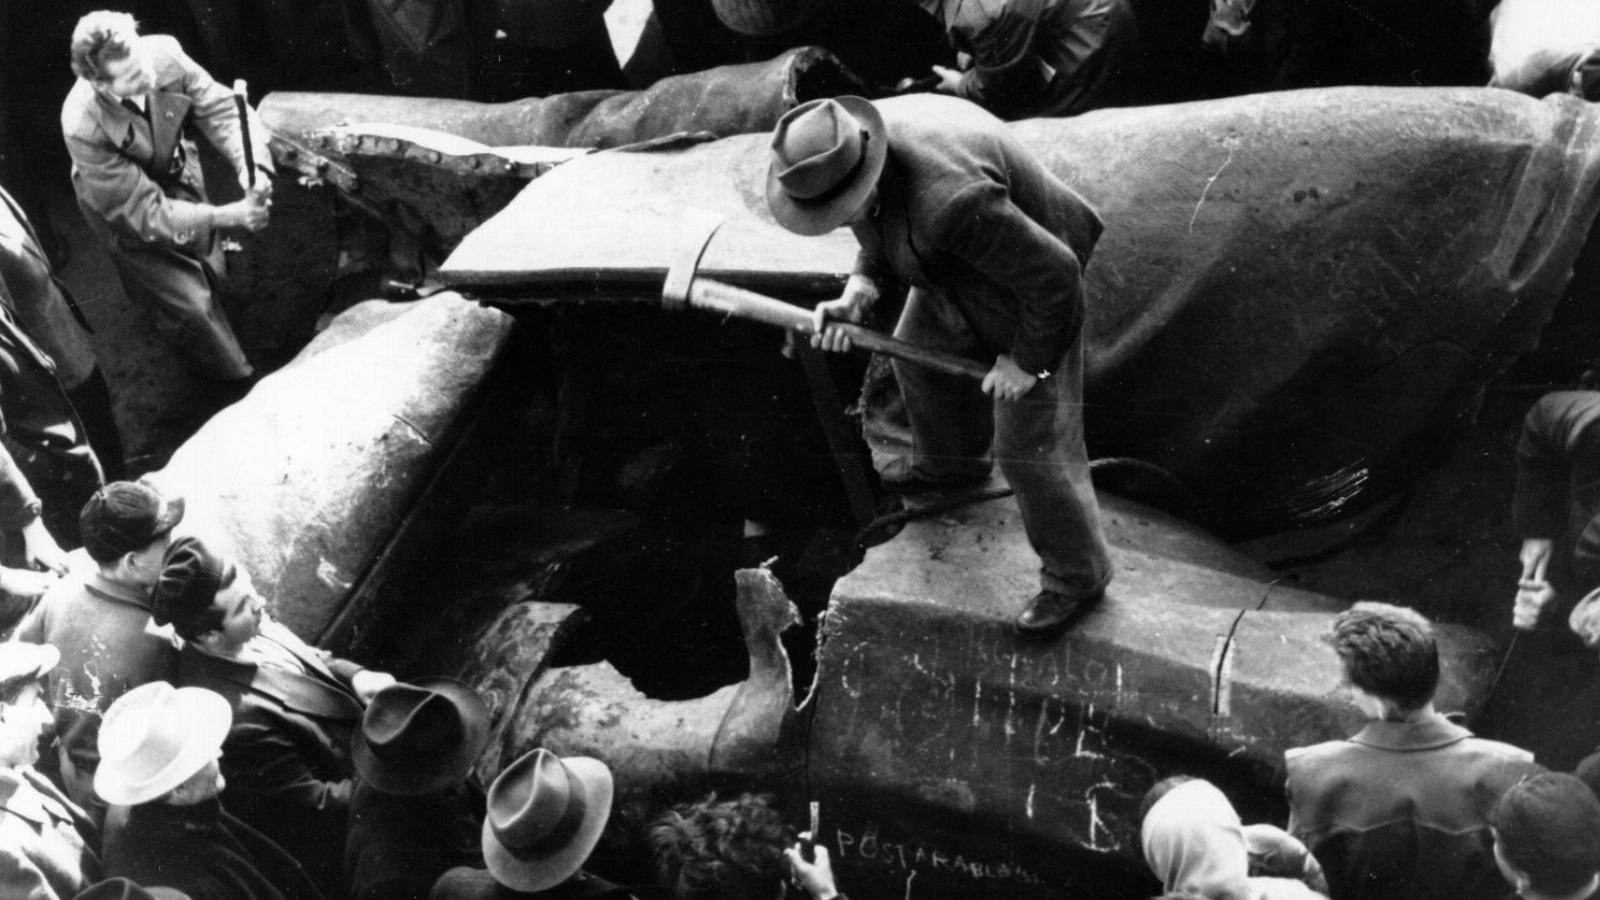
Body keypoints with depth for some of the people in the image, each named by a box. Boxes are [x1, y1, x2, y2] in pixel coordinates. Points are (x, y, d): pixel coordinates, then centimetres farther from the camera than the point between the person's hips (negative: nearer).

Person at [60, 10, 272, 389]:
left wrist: (252, 168, -40)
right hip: (126, 213, -4)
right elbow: (145, 212, -35)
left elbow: (219, 109, -21)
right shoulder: (83, 127, -41)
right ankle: (239, 380, 29)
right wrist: (228, 216, -42)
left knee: (212, 273, 22)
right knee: (191, 305, 1)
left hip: (176, 171, 5)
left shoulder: (162, 53, -33)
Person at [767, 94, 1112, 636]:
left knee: (1030, 443, 1)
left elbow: (1055, 274, -33)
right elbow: (884, 237, 4)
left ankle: (1076, 575, 23)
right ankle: (951, 462, 58)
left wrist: (1026, 362, -19)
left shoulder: (949, 203, -43)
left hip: (1031, 288, -9)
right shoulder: (852, 150, -16)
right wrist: (855, 298, -14)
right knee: (921, 355, 29)